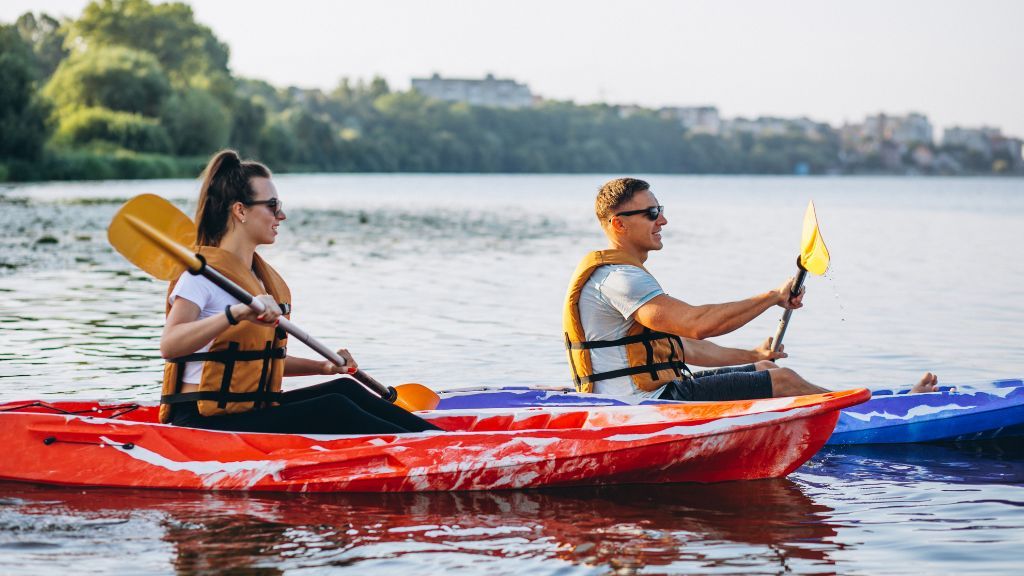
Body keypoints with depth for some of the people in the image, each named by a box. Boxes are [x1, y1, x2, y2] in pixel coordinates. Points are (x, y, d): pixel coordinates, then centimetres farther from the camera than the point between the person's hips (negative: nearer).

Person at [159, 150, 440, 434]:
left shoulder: (264, 276, 16)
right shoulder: (204, 272, -12)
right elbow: (169, 345, -29)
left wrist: (323, 366, 15)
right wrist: (236, 313, -41)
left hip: (250, 410, 9)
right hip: (203, 421, -9)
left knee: (345, 390, -7)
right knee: (333, 410, -20)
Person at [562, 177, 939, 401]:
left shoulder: (621, 275, 18)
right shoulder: (616, 277, -19)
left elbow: (677, 346, 23)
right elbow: (696, 324, -28)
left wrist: (751, 356, 22)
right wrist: (773, 297, -20)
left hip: (646, 396, 11)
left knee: (764, 369, 15)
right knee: (782, 381, -7)